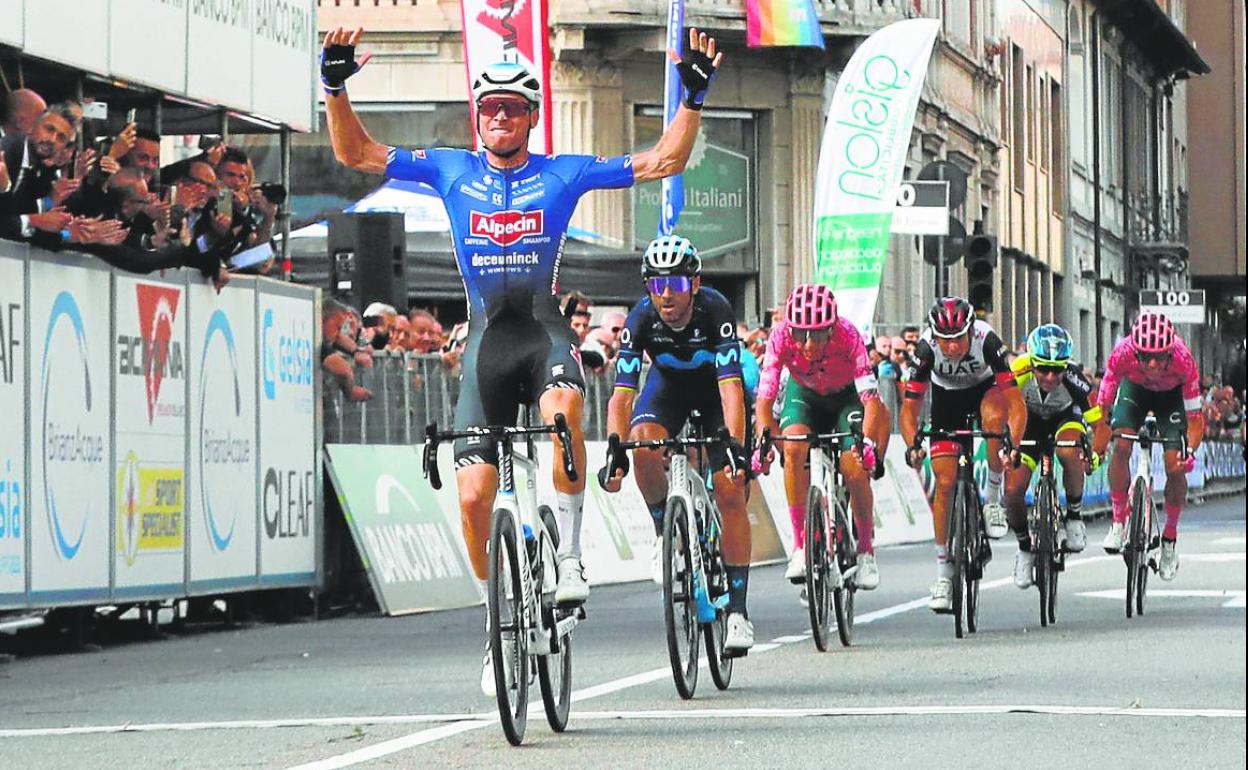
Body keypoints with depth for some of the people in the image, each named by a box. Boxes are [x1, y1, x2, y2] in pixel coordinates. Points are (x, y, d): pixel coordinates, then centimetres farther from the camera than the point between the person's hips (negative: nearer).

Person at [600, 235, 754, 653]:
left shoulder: (715, 310, -34)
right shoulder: (641, 318, -28)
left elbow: (730, 387, -41)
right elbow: (622, 394, -32)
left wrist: (735, 446, -54)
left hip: (714, 385, -2)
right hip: (668, 383, 2)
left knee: (730, 494, -14)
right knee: (643, 441, -32)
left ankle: (737, 609, -10)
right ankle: (664, 529, -6)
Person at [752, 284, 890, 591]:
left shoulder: (848, 335, -36)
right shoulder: (781, 335, -32)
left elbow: (871, 399, -39)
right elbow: (764, 396, -33)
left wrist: (867, 441, -54)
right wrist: (763, 440, -48)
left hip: (846, 396, -1)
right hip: (804, 394, 1)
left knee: (854, 467, -20)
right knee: (793, 449, -27)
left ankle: (866, 550, 3)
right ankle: (800, 545, -17)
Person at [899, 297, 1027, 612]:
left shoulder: (987, 340, -35)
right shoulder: (926, 348, -31)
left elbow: (1016, 403, -35)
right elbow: (910, 406, -26)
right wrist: (912, 445, -44)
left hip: (985, 388, -1)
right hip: (947, 397, 1)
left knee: (994, 415, -38)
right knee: (945, 481, -9)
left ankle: (993, 500, -17)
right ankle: (943, 575, 0)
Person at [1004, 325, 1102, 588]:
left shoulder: (1073, 378, -35)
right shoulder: (1019, 372, -34)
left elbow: (1099, 418, -25)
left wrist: (1096, 452, -35)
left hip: (1066, 418, -1)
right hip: (1030, 421, 1)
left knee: (1069, 453, -37)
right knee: (1013, 490, -13)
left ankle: (1075, 515, -11)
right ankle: (1025, 547, 15)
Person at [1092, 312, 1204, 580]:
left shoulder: (1183, 360, -39)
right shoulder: (1123, 353, -38)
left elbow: (1195, 417, -30)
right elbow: (1103, 405, -30)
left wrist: (1190, 451, -46)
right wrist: (1095, 448, -36)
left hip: (1171, 394, -1)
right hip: (1134, 387, 1)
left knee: (1175, 467, -12)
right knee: (1121, 446, -23)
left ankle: (1170, 537, 9)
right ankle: (1119, 521, -5)